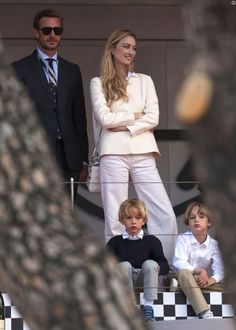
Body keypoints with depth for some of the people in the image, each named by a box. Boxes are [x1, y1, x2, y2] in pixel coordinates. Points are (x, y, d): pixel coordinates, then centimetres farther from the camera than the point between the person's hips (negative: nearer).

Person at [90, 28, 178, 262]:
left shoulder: (145, 81, 16)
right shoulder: (98, 83, 9)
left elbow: (153, 118, 4)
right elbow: (104, 117, -4)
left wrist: (125, 127, -6)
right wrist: (135, 115, 1)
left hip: (143, 154, 3)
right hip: (114, 153, -2)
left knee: (166, 216, -8)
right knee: (115, 219, -4)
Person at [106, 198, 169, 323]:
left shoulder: (152, 241, 11)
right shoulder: (115, 242, 12)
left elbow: (165, 266, 3)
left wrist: (157, 267, -21)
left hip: (143, 279, 0)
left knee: (150, 263, -28)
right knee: (124, 265, -29)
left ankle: (148, 306, -31)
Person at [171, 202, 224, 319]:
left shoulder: (213, 244, 1)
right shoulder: (183, 239, -6)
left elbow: (219, 269, -12)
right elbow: (179, 263, -20)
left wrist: (211, 280, -34)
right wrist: (199, 270, -33)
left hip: (203, 280, 3)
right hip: (184, 279, -3)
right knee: (184, 273, -40)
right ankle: (205, 314, -55)